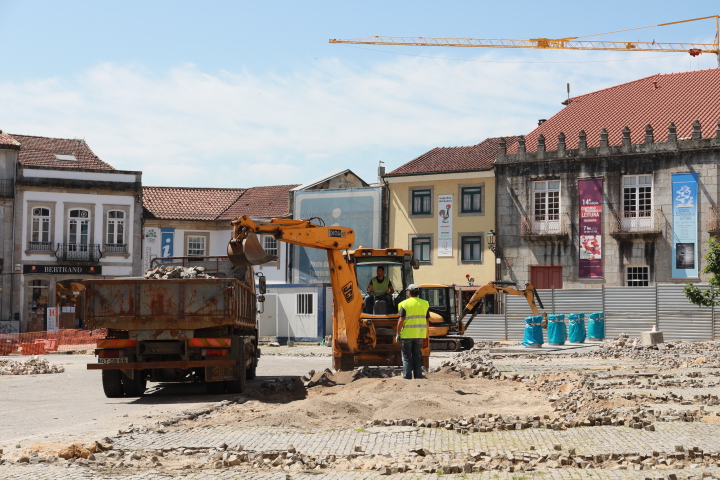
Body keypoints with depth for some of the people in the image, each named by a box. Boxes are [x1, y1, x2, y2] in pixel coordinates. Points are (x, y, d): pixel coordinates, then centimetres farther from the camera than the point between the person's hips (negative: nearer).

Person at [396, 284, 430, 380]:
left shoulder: (404, 304, -7)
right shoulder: (425, 304, 6)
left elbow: (401, 320, -11)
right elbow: (426, 321, 8)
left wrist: (398, 333, -3)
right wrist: (426, 334, 16)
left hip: (407, 334, -4)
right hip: (419, 334, 4)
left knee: (406, 357, 3)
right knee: (417, 357, 12)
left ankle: (407, 378, -1)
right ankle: (418, 377, 11)